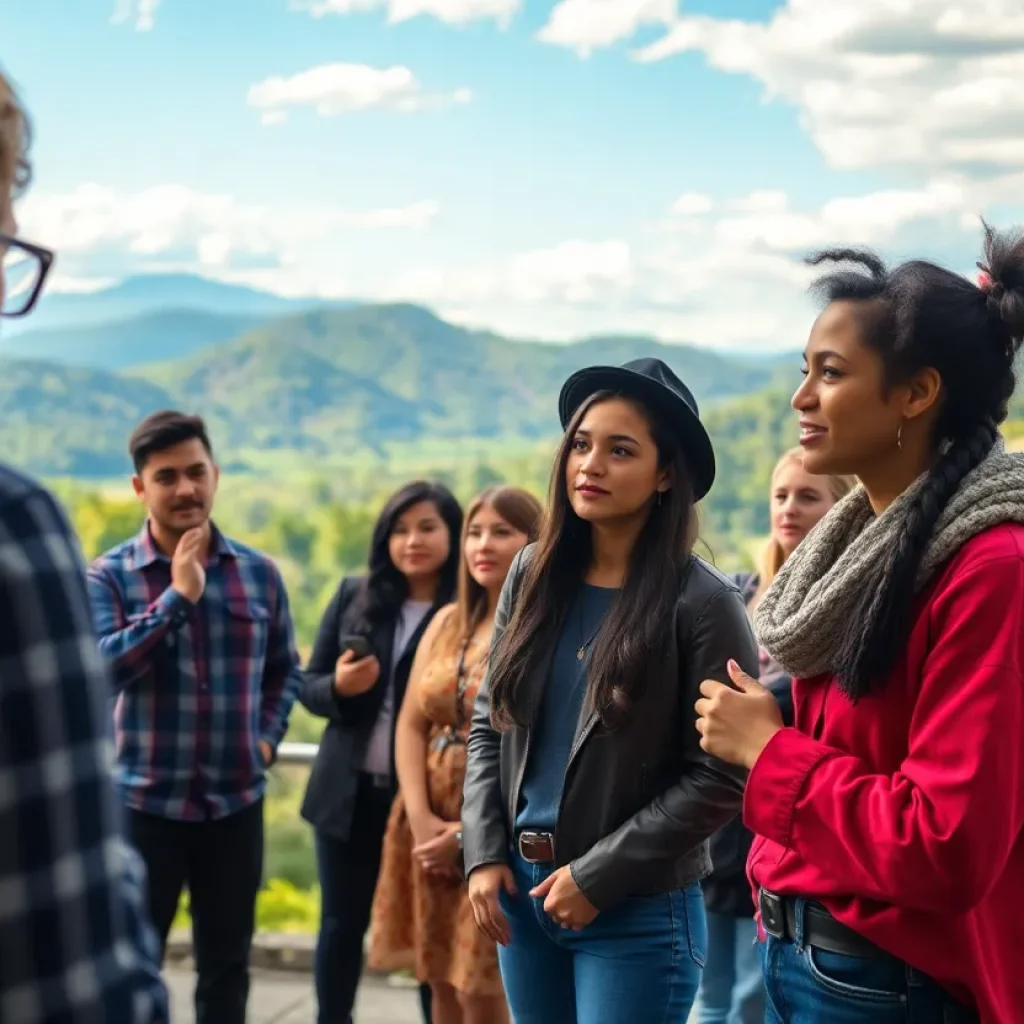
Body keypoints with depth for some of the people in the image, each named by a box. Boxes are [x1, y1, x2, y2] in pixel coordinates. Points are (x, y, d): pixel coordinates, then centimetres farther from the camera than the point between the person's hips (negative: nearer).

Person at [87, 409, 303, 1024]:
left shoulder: (259, 572, 4)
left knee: (227, 967, 14)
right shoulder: (110, 575, -5)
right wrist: (177, 597, -21)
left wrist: (268, 734, 1)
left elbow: (285, 667, 16)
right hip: (145, 803, -3)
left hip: (237, 803, 3)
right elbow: (102, 668, -19)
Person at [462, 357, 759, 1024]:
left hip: (638, 910, -5)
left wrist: (597, 875, -14)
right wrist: (485, 853, -1)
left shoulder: (704, 603, -11)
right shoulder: (533, 576, 3)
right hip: (522, 887, 5)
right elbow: (489, 723, 9)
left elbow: (720, 779, -13)